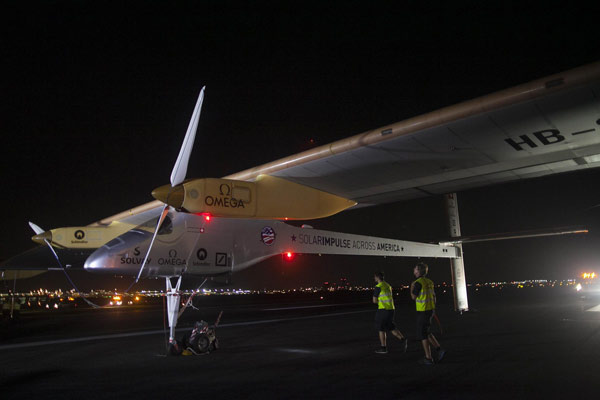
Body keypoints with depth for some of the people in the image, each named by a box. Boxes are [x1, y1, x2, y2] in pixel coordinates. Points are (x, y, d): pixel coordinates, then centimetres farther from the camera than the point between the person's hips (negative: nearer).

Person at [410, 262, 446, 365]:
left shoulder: (418, 282, -17)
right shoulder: (429, 282, 9)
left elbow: (413, 297, -12)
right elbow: (433, 296, 14)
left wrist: (411, 288, 4)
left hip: (423, 311, -8)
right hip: (430, 310, 8)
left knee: (422, 335, 2)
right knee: (426, 333, 20)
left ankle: (428, 358, 6)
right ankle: (439, 349, 10)